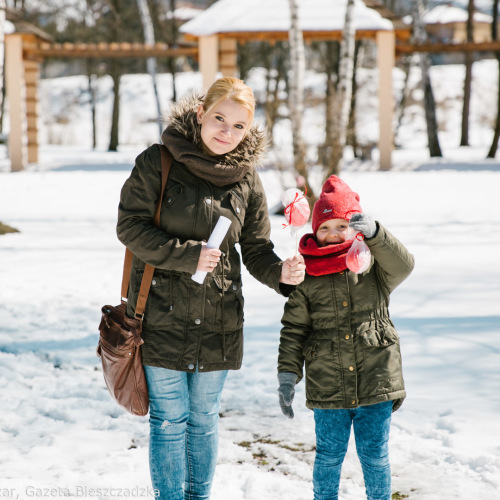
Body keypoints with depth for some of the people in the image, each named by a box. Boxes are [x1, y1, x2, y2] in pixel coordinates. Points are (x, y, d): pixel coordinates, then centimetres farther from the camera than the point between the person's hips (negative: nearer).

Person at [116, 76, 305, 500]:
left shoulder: (247, 178, 3)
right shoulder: (157, 163, -7)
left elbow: (256, 248, 6)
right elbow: (130, 227, -10)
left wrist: (281, 273, -15)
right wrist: (188, 255, -18)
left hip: (219, 320, 3)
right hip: (163, 317, -3)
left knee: (204, 418, 16)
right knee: (170, 418, 3)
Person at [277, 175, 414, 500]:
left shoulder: (373, 266, 2)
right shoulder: (307, 278, 2)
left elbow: (402, 265, -19)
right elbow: (293, 330, 3)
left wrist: (373, 232, -31)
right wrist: (287, 375, -4)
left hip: (376, 385, 0)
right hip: (327, 387, 0)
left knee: (375, 456, 8)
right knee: (329, 456, 9)